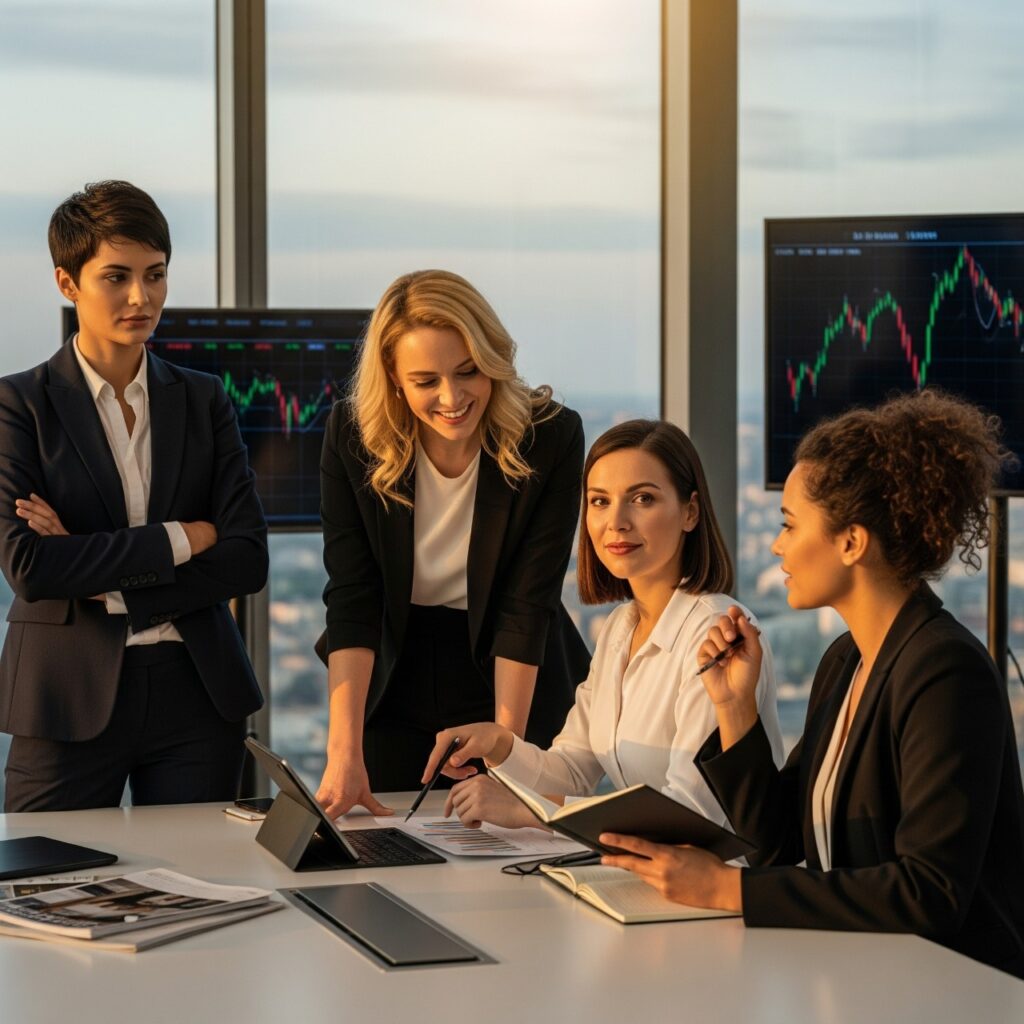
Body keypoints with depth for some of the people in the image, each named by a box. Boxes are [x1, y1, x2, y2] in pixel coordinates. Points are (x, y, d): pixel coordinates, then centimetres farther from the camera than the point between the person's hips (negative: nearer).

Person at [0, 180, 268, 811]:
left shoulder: (203, 400, 9)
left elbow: (247, 561, 0)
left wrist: (105, 584, -10)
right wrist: (179, 539, -11)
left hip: (196, 689, 3)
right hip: (70, 696, -3)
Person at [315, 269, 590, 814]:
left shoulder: (552, 438, -19)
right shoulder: (352, 435, -15)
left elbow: (527, 605, -19)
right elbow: (351, 600, -19)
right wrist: (345, 752, -28)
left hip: (518, 690, -1)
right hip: (397, 685, 1)